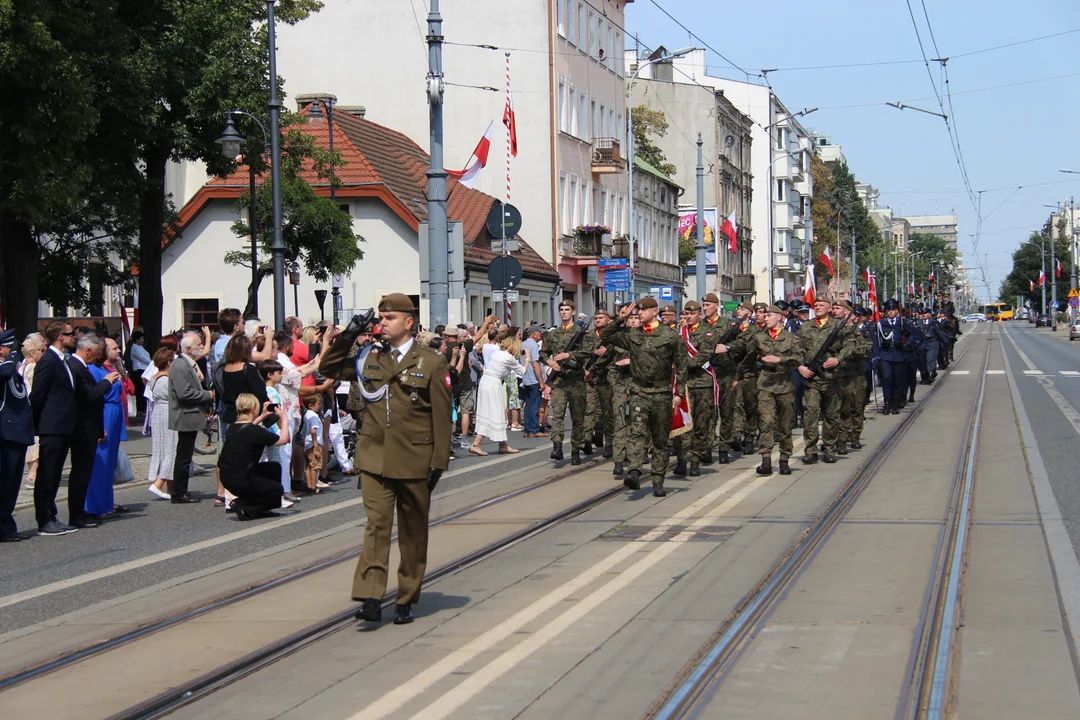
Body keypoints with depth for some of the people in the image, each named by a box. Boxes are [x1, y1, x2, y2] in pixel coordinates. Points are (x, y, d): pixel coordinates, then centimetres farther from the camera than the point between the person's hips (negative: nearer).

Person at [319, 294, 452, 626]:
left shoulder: (431, 362, -1)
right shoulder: (369, 358, 9)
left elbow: (441, 416, -2)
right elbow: (328, 368, 17)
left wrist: (439, 461, -6)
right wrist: (347, 338, 3)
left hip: (414, 461, -2)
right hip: (375, 458, 2)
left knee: (413, 532, 8)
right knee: (376, 525, -9)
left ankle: (406, 601, 18)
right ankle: (371, 598, -14)